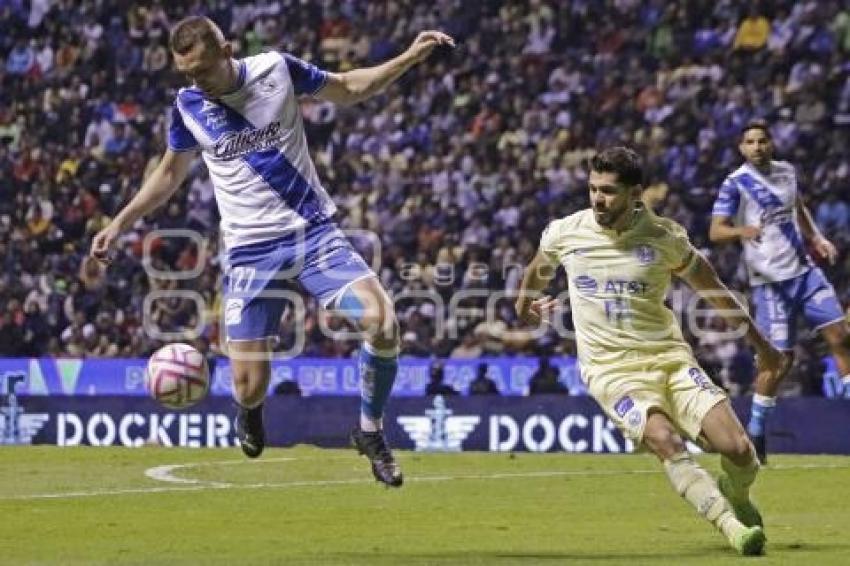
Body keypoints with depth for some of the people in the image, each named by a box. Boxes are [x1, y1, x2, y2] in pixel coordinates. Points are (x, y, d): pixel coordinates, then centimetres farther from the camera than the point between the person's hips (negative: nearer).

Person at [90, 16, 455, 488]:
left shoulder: (276, 69, -5)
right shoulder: (187, 106, -1)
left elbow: (348, 89, 11)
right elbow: (170, 173, 17)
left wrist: (411, 57, 1)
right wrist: (120, 223, 9)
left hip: (314, 231, 0)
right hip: (250, 250, 0)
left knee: (381, 322, -23)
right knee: (249, 390, -8)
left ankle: (370, 432, 1)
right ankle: (250, 413, 33)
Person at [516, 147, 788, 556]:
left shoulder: (665, 237, -3)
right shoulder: (565, 233, -2)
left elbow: (715, 292, 11)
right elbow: (538, 269, 23)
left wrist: (761, 345, 19)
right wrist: (525, 304, 41)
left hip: (669, 357, 1)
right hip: (611, 369, -1)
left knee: (738, 449, -16)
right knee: (665, 440, -32)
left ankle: (735, 497, 21)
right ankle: (734, 529, -32)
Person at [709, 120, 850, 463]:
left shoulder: (786, 171, 10)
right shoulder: (735, 184, -8)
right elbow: (716, 232, -13)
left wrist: (816, 238, 17)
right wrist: (741, 231, -32)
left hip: (805, 270, 6)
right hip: (771, 280, -6)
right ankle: (754, 435, 6)